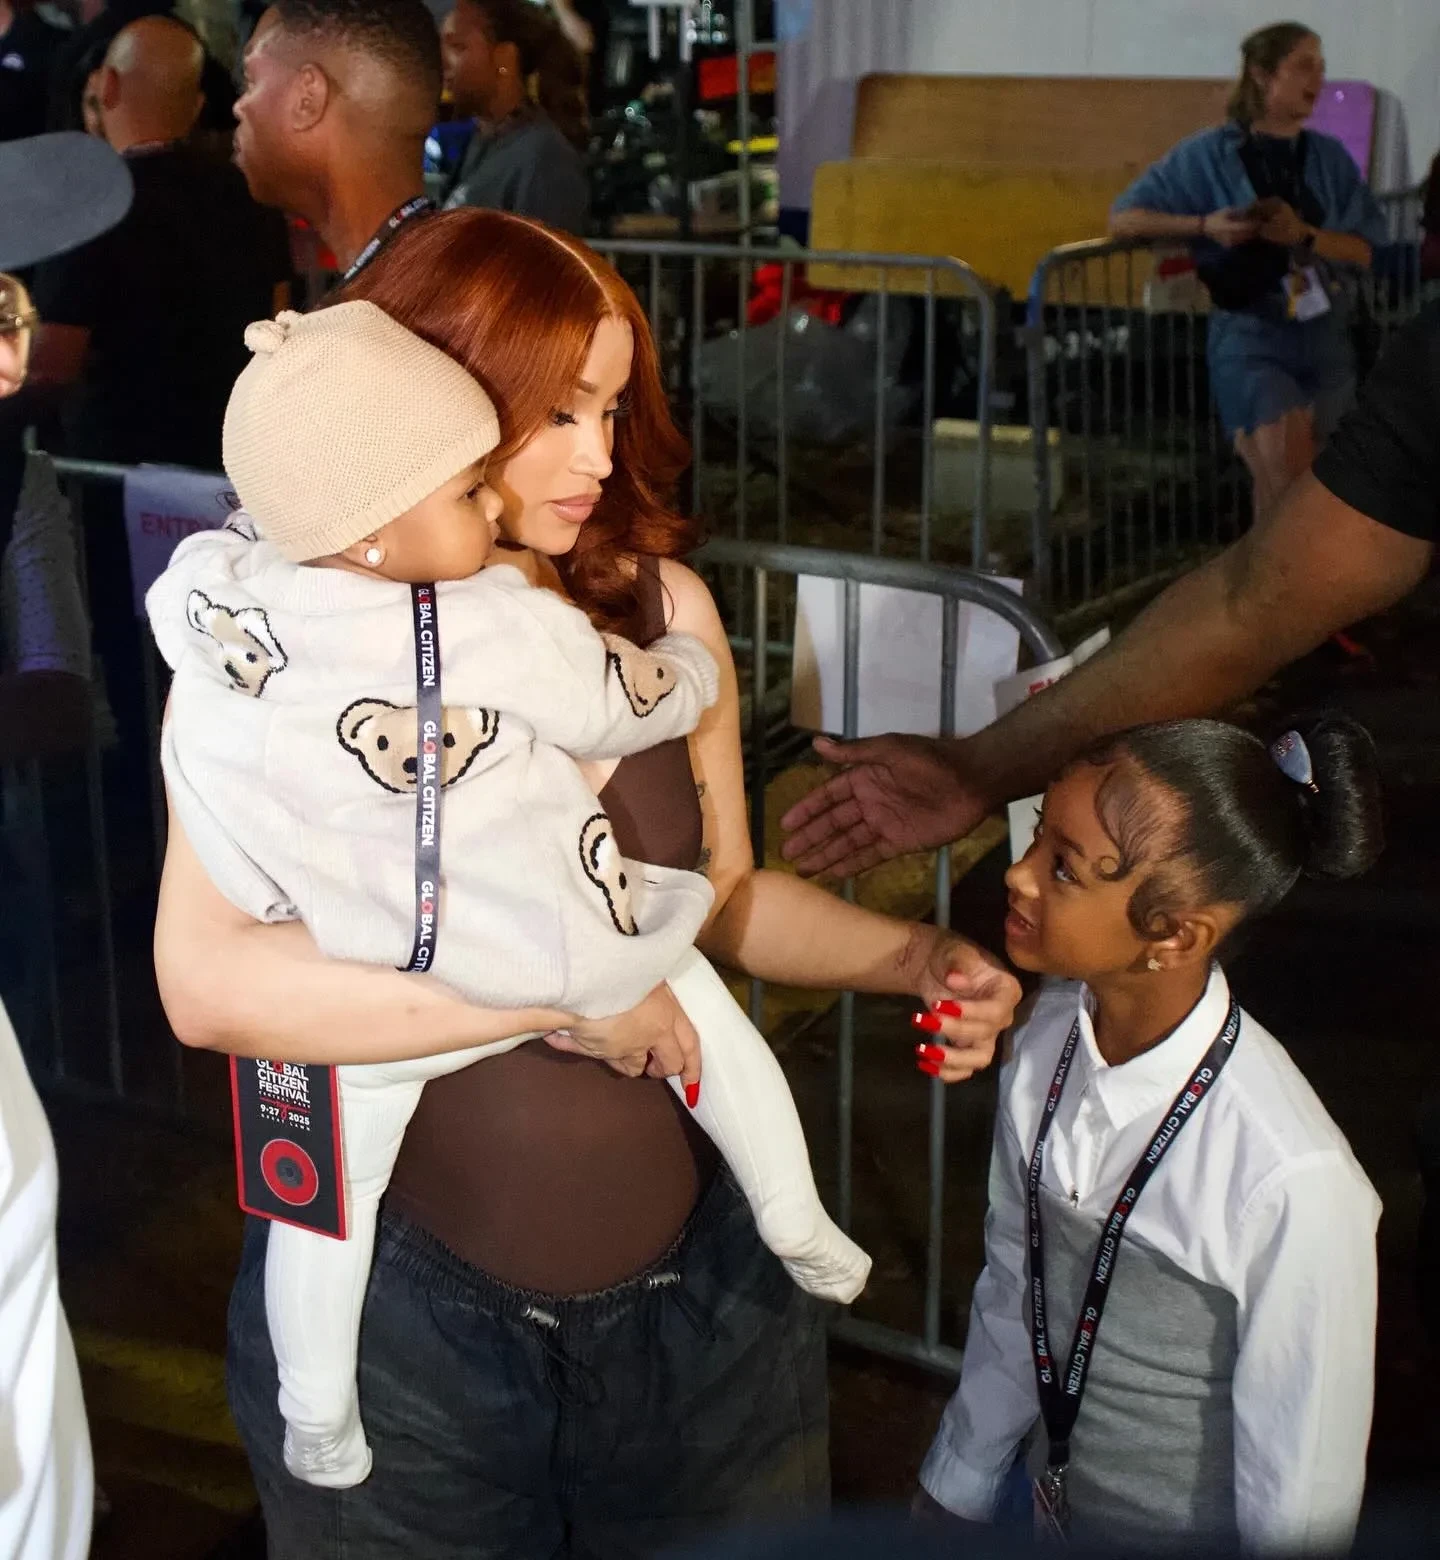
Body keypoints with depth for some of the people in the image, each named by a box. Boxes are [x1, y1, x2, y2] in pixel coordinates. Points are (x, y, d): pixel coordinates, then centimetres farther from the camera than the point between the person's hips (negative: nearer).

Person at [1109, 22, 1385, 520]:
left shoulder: (1330, 157, 7)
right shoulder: (1208, 154, -2)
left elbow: (1366, 250, 4)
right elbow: (1123, 219, -1)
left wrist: (1304, 235, -15)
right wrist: (1204, 225, -15)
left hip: (1325, 338, 4)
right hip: (1249, 335, -4)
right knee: (1290, 490, -19)